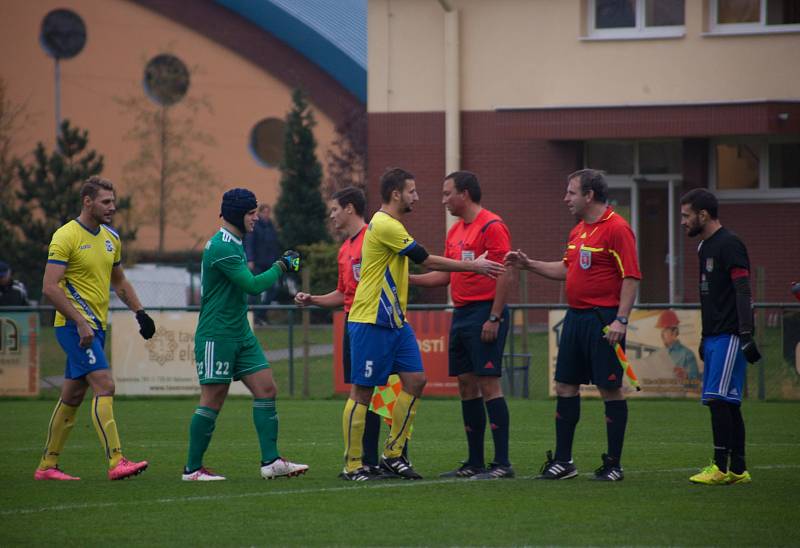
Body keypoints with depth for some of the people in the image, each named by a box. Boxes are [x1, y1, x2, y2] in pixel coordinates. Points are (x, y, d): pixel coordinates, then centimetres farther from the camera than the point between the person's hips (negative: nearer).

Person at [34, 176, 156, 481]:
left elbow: (119, 281, 27)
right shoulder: (66, 237, -12)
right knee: (105, 387, -17)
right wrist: (81, 322, -23)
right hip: (74, 326, -8)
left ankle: (47, 466, 18)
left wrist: (139, 312, 14)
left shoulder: (110, 238, 13)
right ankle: (116, 462, -22)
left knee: (73, 396, 11)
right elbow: (50, 287, -18)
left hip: (96, 326, 8)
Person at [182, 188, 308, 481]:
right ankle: (192, 468, 4)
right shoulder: (221, 247, -18)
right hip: (216, 335, -10)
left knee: (266, 389, 2)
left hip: (240, 334, 10)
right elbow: (253, 285, -21)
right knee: (213, 400, -5)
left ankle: (270, 461, 1)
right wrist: (280, 267, -10)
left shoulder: (234, 245, 15)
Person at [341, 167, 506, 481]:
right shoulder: (384, 225, -16)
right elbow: (427, 261, -14)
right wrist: (473, 266, -6)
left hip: (395, 321, 10)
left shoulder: (390, 225, 15)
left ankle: (393, 454, 10)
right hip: (371, 323, -10)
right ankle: (352, 465, 1)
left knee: (415, 380, 3)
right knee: (362, 391, -4)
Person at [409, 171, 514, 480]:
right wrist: (407, 278, 15)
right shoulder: (455, 232, 17)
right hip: (461, 315, 9)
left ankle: (502, 463, -9)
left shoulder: (491, 226, -10)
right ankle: (474, 463, 13)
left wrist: (494, 318, -19)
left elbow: (504, 275, -16)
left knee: (488, 385, -10)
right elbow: (445, 275, 23)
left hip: (484, 313, -9)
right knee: (466, 387, 8)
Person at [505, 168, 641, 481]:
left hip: (604, 319, -9)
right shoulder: (578, 231, 15)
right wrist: (528, 264, 19)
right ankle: (562, 461, 14)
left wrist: (621, 319, -22)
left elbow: (631, 277, -16)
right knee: (565, 386, 8)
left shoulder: (616, 228, -12)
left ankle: (613, 465, 4)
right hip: (575, 316, 9)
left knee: (610, 389, -2)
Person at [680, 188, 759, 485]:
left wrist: (746, 336, -22)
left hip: (729, 336, -9)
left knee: (719, 399, -14)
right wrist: (704, 338, 26)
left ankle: (721, 467, -14)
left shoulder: (730, 245, -11)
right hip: (714, 337, 9)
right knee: (728, 404, 8)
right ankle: (738, 470, 9)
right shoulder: (705, 247, 18)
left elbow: (743, 293, -16)